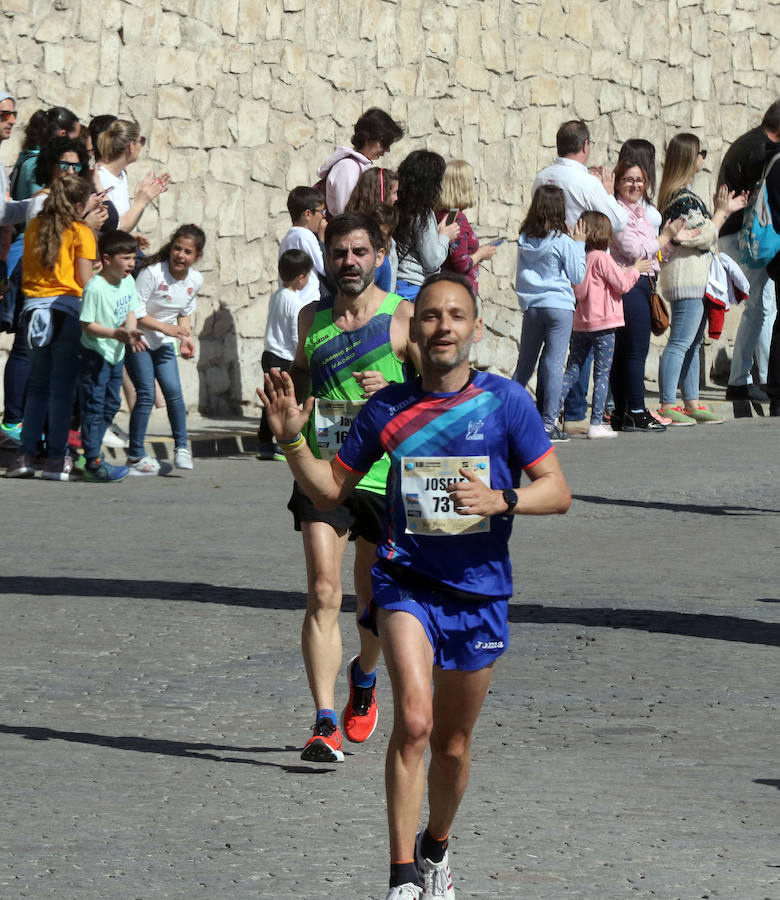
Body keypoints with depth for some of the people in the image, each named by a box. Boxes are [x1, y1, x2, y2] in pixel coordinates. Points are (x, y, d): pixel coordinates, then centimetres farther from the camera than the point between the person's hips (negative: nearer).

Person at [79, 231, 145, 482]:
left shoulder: (128, 282, 1)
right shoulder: (95, 288, -23)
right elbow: (87, 324, -22)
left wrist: (131, 333, -12)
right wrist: (117, 334, -31)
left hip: (116, 354, 9)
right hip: (96, 355, -9)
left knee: (111, 405, 15)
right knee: (94, 406, -5)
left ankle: (92, 452, 25)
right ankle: (93, 463, -2)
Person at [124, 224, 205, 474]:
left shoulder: (195, 280, -3)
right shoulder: (152, 272, -21)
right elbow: (135, 313, -19)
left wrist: (186, 337, -1)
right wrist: (166, 327, -26)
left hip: (164, 343, 5)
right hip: (138, 340, -5)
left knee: (173, 390, -10)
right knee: (146, 394, -11)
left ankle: (181, 446, 6)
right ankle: (135, 455, 0)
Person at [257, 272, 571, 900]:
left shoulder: (505, 401, -4)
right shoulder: (388, 408, 0)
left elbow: (558, 492, -3)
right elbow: (330, 489, 11)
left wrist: (500, 500, -22)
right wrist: (292, 439, -6)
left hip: (480, 590, 1)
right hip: (406, 582, -1)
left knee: (452, 743, 13)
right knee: (413, 721, -22)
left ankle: (436, 848, 41)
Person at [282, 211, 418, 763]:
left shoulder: (404, 317, -3)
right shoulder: (312, 318, 9)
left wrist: (393, 392, -19)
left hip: (385, 474, -1)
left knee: (375, 600, 13)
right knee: (323, 595, -14)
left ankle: (364, 679, 46)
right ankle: (325, 723, -18)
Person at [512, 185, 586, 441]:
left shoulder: (524, 239, 2)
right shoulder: (562, 241, -11)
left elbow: (523, 272, 11)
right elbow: (577, 276, -3)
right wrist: (579, 244, 3)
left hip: (531, 307, 4)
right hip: (558, 306, -4)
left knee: (524, 364, 14)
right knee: (554, 363, -2)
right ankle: (548, 422, -3)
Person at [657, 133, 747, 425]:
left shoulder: (675, 193, 16)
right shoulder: (684, 198, -16)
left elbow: (700, 232, 23)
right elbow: (705, 237, -16)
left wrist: (724, 210, 22)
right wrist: (722, 211, -4)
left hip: (693, 280, 11)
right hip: (687, 277, -11)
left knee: (692, 345, 13)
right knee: (680, 343, -11)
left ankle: (691, 403, 17)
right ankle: (668, 405, -11)